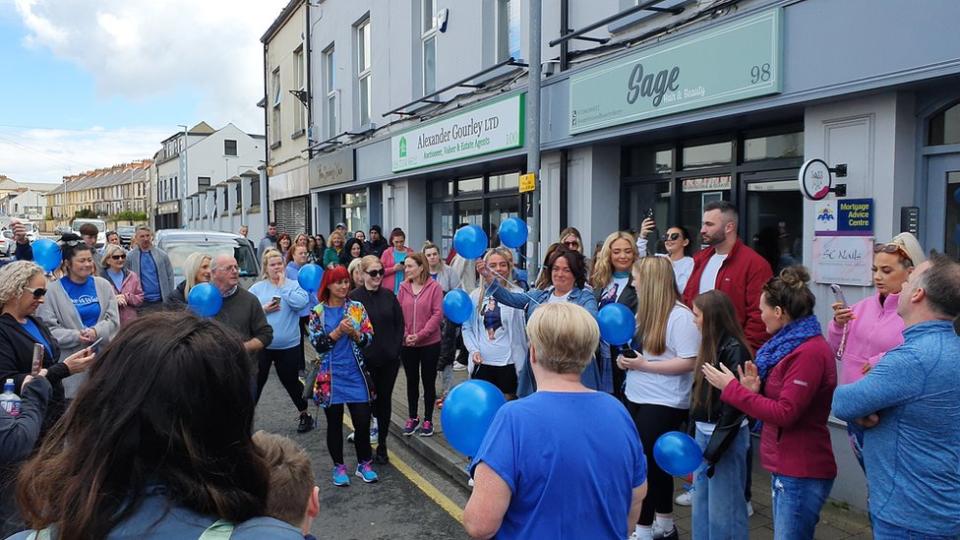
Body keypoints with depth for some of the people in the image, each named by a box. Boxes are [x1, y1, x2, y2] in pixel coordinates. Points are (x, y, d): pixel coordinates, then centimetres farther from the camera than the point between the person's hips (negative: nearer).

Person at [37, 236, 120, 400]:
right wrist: (76, 336, -19)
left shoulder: (103, 285, 6)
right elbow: (48, 328, -6)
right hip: (70, 361, -3)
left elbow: (113, 319, 2)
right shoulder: (52, 290, -3)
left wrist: (96, 332, -16)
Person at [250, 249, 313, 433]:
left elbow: (301, 302, -19)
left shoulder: (293, 285, 0)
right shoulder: (256, 288, 2)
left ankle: (305, 415, 31)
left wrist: (283, 286, -13)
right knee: (257, 382, 7)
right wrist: (263, 309, -16)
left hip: (288, 345, 0)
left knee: (291, 381, 12)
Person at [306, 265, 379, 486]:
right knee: (334, 424, 9)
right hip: (330, 377, -1)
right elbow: (317, 344, -8)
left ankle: (364, 464, 22)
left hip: (356, 375, 1)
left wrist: (353, 332, -18)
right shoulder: (318, 312, -1)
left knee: (363, 421, 2)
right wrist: (338, 331, -18)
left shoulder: (357, 308, 2)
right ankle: (339, 467, 25)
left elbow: (369, 338, 0)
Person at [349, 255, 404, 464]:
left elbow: (400, 323, 8)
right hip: (366, 360, -3)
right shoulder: (354, 297, -7)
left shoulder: (388, 296, 5)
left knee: (384, 400, 11)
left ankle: (382, 445, 24)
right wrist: (360, 354, -11)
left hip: (389, 360, 4)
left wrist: (396, 348, -1)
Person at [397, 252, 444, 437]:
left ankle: (428, 420, 21)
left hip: (429, 343, -3)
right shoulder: (403, 287, 2)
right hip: (407, 344, 3)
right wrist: (405, 335, -11)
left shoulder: (434, 287, -8)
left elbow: (437, 314, -11)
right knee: (412, 381, 14)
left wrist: (420, 334, -17)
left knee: (428, 381, 8)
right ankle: (412, 418, 29)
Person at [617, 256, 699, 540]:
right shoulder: (646, 311, 8)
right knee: (654, 461, 17)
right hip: (637, 398, 9)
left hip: (664, 404, -8)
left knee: (646, 462, -2)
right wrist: (627, 358, 0)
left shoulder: (680, 316, -18)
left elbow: (689, 362, -22)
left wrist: (643, 365, -22)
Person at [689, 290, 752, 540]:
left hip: (726, 435, -9)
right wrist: (694, 429, 12)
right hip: (704, 430, 9)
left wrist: (714, 448, -17)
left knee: (723, 505, 3)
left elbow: (734, 406, -20)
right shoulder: (712, 345, 7)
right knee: (701, 500, 18)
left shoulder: (734, 350, -19)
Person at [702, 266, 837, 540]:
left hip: (801, 474, -10)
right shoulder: (791, 344, 11)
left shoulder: (810, 352, -20)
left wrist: (732, 388, -16)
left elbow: (784, 414, -21)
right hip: (785, 466, 10)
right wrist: (755, 389, -4)